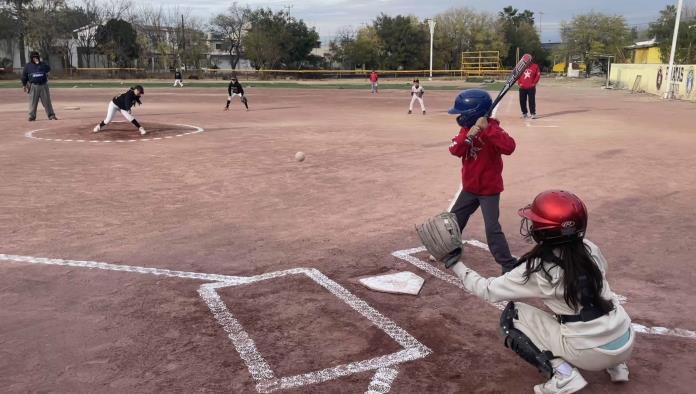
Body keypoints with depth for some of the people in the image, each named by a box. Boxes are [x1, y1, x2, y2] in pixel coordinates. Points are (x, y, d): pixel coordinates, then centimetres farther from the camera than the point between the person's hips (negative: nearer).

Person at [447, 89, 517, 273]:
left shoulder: (492, 128, -19)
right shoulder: (466, 128, 1)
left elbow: (509, 147, -37)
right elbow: (455, 150, -13)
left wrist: (487, 129, -40)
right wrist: (468, 136, -29)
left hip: (489, 189, -7)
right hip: (469, 188, 7)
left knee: (492, 229, -11)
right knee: (454, 220, 18)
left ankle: (509, 265, -1)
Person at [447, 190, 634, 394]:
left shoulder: (537, 269, -15)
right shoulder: (590, 249, -1)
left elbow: (488, 290, -6)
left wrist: (456, 265, 4)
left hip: (591, 354, -6)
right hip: (626, 344, 6)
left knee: (511, 316, 5)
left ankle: (563, 375, -3)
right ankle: (616, 365, 25)